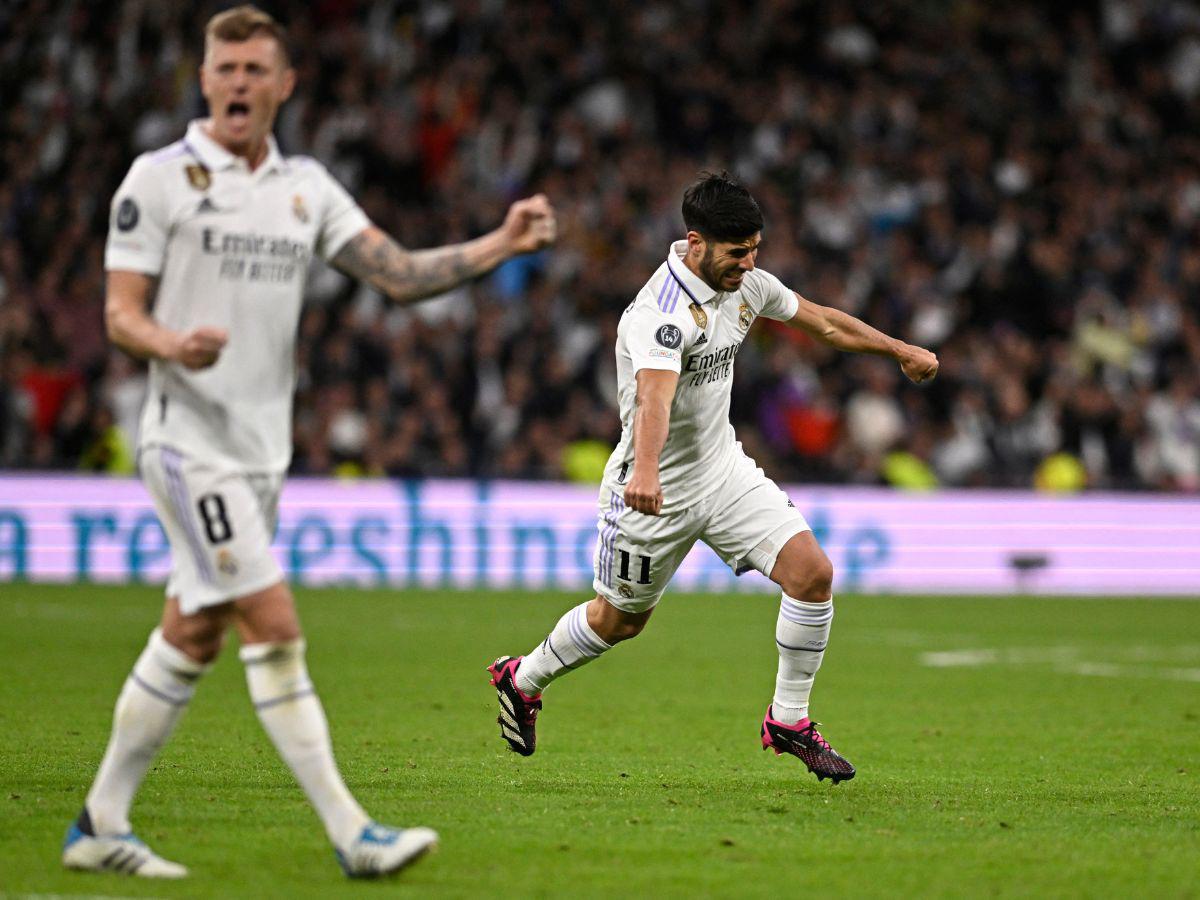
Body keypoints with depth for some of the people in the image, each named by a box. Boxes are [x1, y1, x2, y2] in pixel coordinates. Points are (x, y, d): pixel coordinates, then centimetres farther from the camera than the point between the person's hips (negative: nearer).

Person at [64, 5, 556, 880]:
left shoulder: (306, 185, 11)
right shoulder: (160, 178, -6)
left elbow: (400, 273, 6)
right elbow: (121, 313, -7)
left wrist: (503, 243, -7)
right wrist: (174, 344, -29)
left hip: (264, 447, 7)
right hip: (191, 439, -7)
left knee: (191, 639, 10)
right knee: (275, 626, -13)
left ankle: (101, 825, 19)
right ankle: (352, 834, -14)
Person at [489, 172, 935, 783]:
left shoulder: (747, 284, -4)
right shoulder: (661, 313, -29)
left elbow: (823, 321, 16)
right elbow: (655, 395, -48)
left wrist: (900, 350, 25)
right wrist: (645, 471, -65)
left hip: (724, 469, 6)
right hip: (656, 491, -6)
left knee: (812, 571, -12)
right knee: (619, 619, 11)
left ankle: (788, 721, 4)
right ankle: (522, 680, 41)